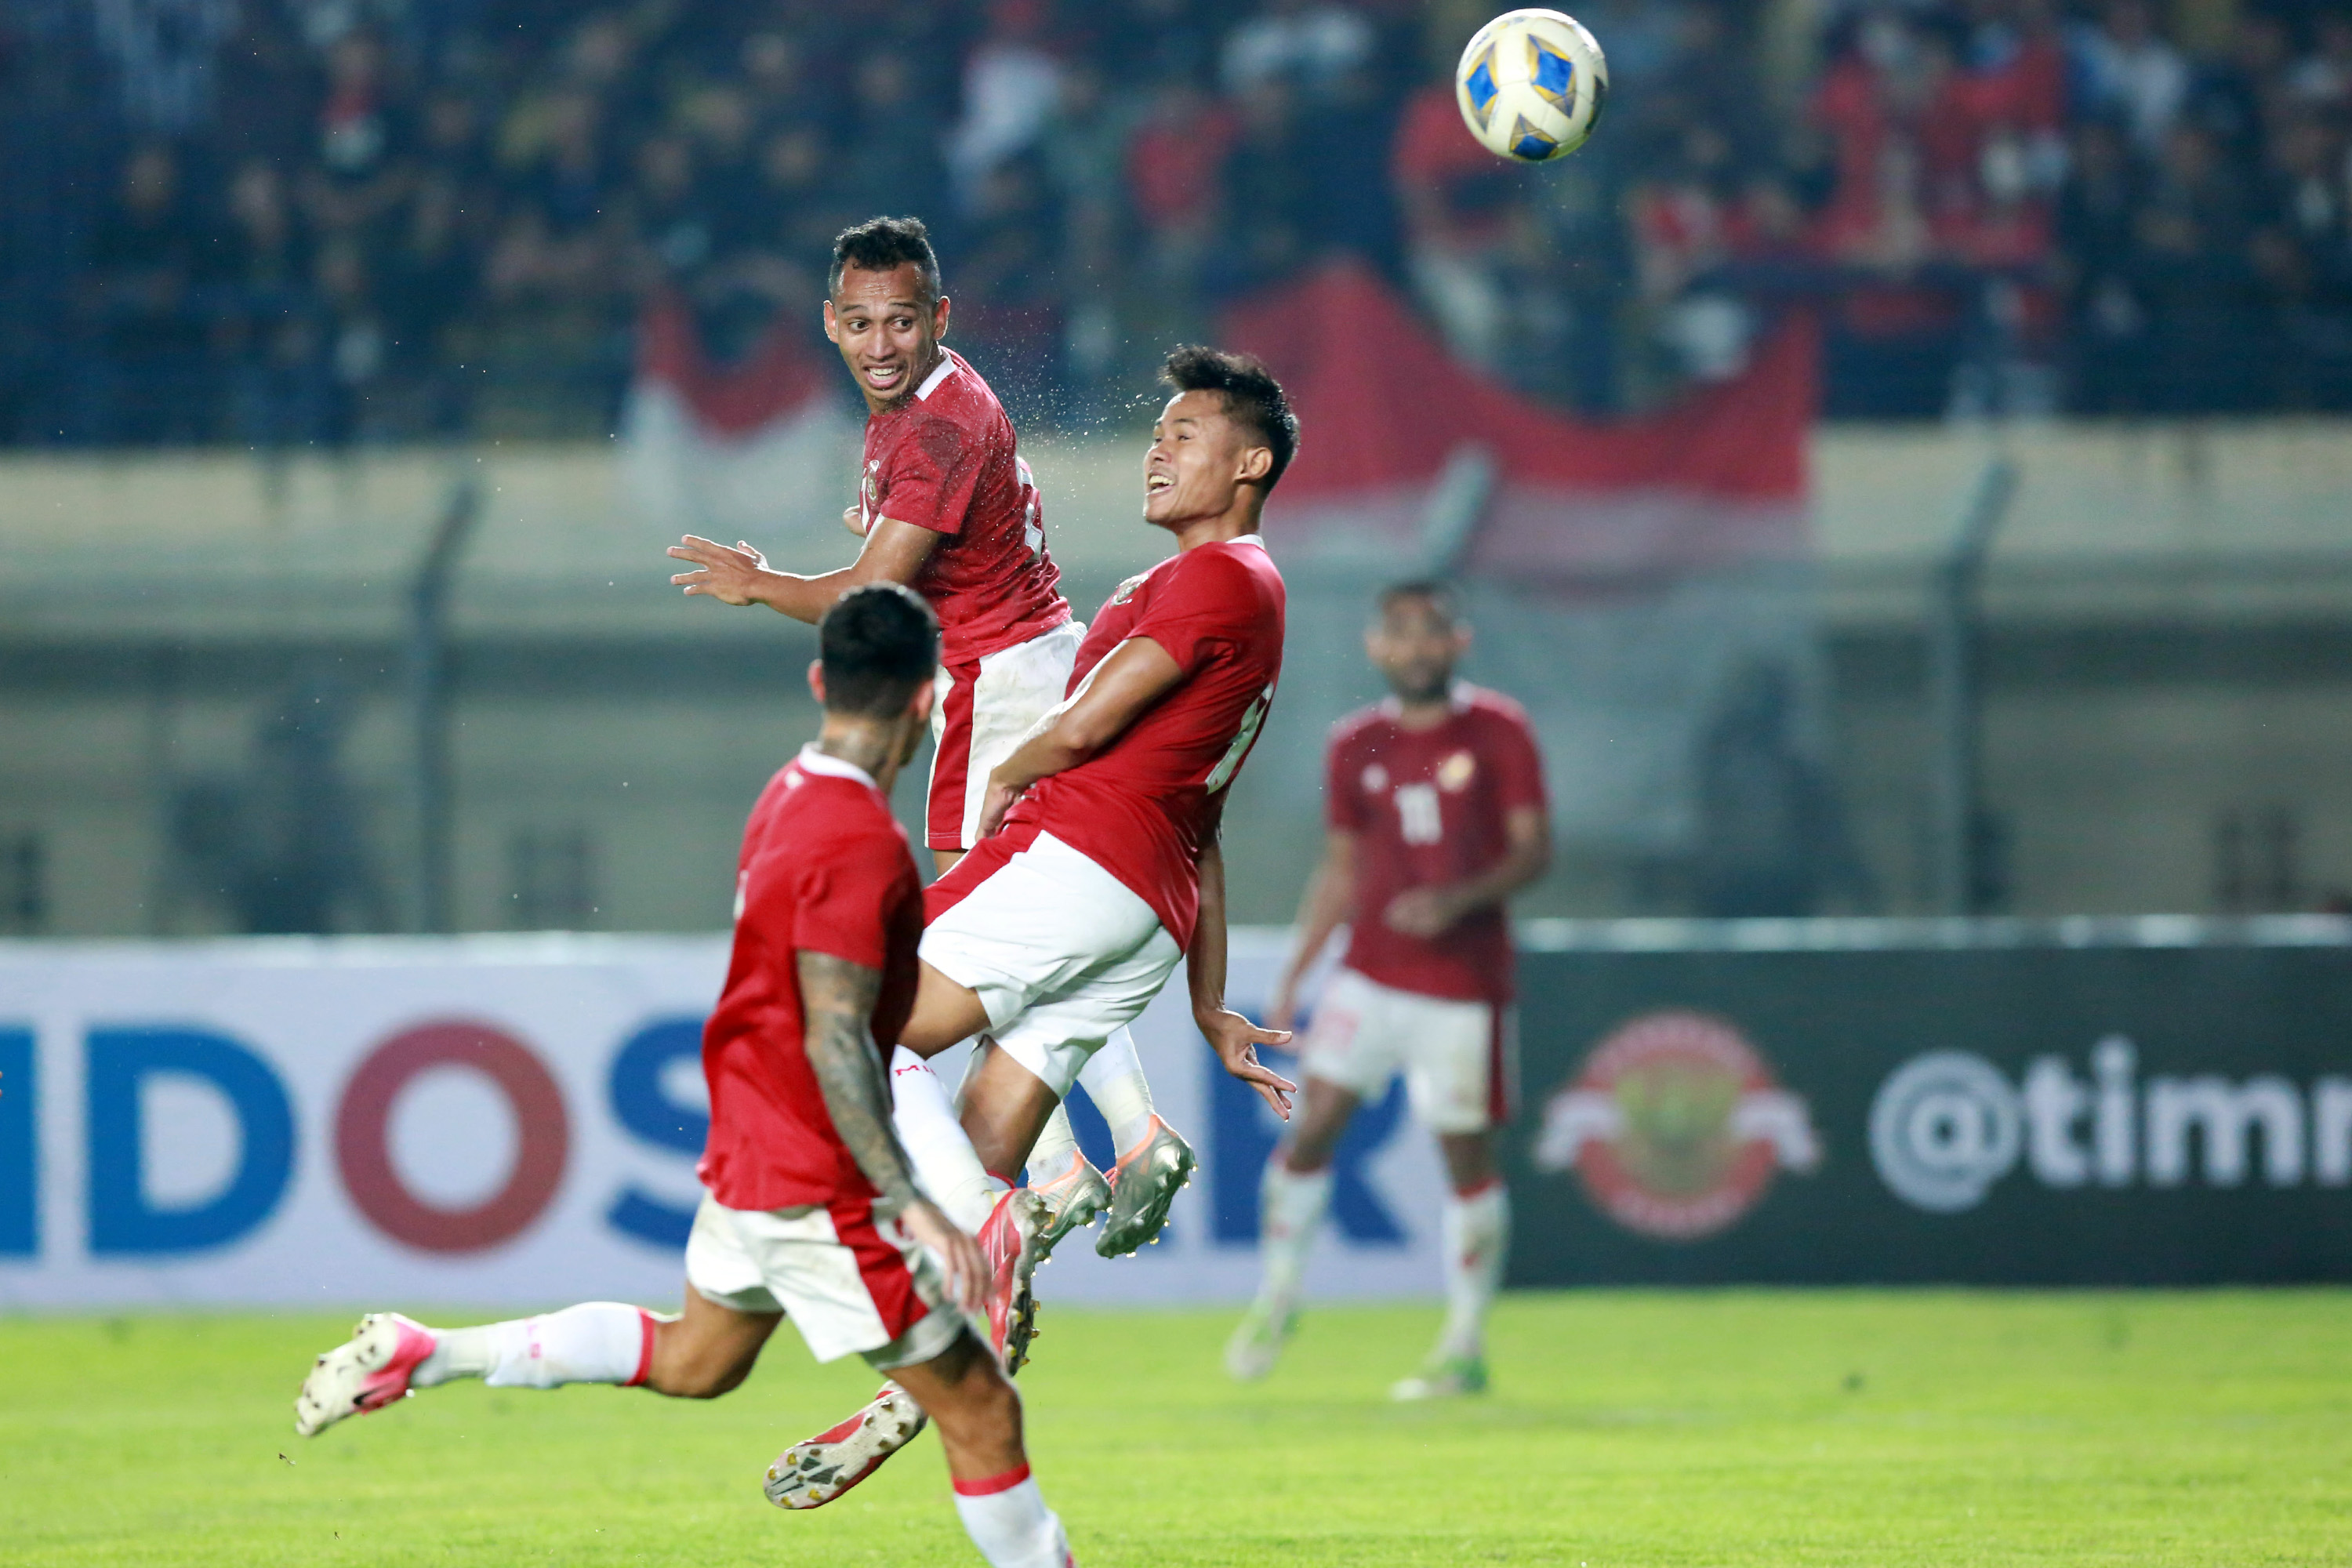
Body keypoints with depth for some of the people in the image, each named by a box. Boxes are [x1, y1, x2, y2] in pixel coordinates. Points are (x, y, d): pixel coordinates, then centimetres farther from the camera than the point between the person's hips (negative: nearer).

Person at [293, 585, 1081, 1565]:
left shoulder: (789, 796, 6)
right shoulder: (861, 842, -24)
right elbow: (835, 1039, -28)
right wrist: (907, 1204, -29)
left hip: (748, 1151, 9)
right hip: (821, 1190, -9)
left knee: (691, 1362, 28)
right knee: (981, 1410, -1)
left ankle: (429, 1355, 24)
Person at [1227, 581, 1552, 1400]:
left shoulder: (1498, 733, -2)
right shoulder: (1356, 747, 8)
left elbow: (1533, 850, -5)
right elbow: (1340, 870, 14)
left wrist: (1458, 900, -22)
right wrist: (1293, 977, 9)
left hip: (1463, 982, -2)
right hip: (1370, 975, 2)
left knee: (1467, 1154, 0)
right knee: (1315, 1122, -10)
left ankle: (1464, 1347, 11)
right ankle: (1277, 1297, 8)